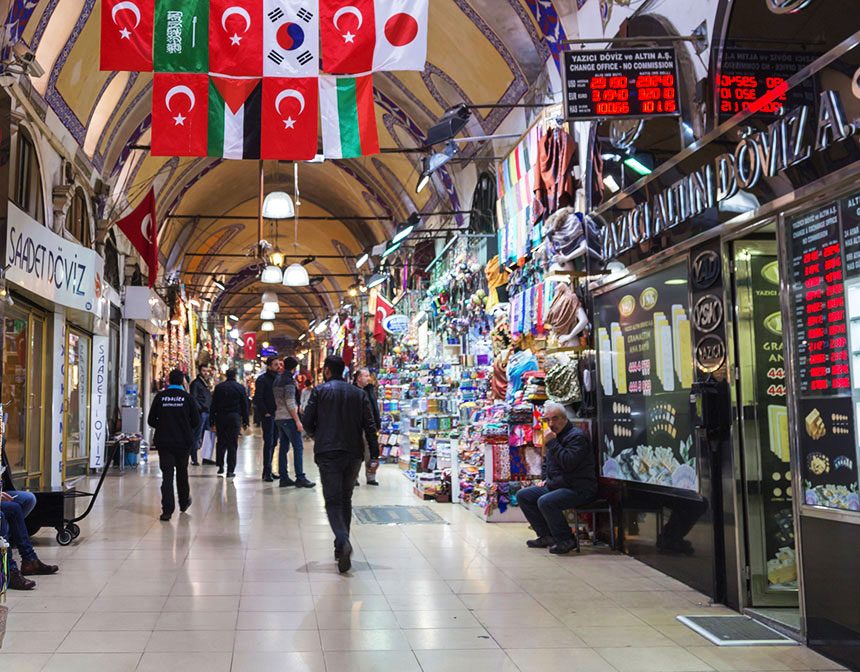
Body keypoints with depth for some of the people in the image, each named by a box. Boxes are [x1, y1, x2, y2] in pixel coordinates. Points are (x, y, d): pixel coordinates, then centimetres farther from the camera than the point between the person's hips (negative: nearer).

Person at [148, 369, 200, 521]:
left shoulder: (160, 397, -3)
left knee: (167, 474, 0)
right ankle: (184, 502, 33)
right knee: (182, 472, 18)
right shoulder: (187, 398, -6)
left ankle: (167, 510, -6)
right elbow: (196, 421, -5)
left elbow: (151, 421, 0)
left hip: (163, 441, 0)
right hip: (183, 441, 0)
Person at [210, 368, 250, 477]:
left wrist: (211, 420, 7)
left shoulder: (218, 387, 3)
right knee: (232, 444, 1)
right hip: (235, 417, -1)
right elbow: (245, 405, 1)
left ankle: (220, 466, 10)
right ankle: (230, 470, 0)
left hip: (220, 417, 2)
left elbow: (213, 405, 3)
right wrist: (245, 421, 6)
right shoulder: (240, 387, -1)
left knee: (221, 442, 14)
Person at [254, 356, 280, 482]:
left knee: (272, 443, 10)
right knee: (268, 442, -8)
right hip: (267, 415, -7)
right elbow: (257, 399, -13)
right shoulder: (262, 379, -8)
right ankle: (267, 472, -5)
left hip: (276, 415, 7)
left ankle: (268, 471, 16)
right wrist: (265, 413, -14)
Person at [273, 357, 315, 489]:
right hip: (288, 418, -9)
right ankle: (300, 478, -10)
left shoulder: (278, 380, 14)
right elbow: (290, 403, -17)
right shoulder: (289, 380, -12)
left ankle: (284, 478, 9)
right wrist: (297, 421, -16)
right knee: (298, 447, -7)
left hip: (278, 417, 9)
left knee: (283, 448, 9)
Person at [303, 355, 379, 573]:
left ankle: (343, 541, -26)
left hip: (328, 453, -3)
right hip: (354, 453, 4)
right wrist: (374, 453, 3)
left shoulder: (319, 391, -1)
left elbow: (307, 422, -2)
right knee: (346, 499, 17)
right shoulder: (359, 394, 9)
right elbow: (369, 426, 2)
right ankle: (341, 546, 21)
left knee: (333, 501, -3)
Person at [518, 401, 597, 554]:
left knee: (545, 502, -32)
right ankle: (546, 536, 6)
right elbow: (547, 462, 32)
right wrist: (546, 478, 15)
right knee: (522, 495, 6)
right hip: (555, 485, 10)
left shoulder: (576, 436, -14)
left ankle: (566, 540, -15)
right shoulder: (555, 436, 15)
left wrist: (551, 443, -22)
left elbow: (568, 463, -28)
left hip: (579, 489, -10)